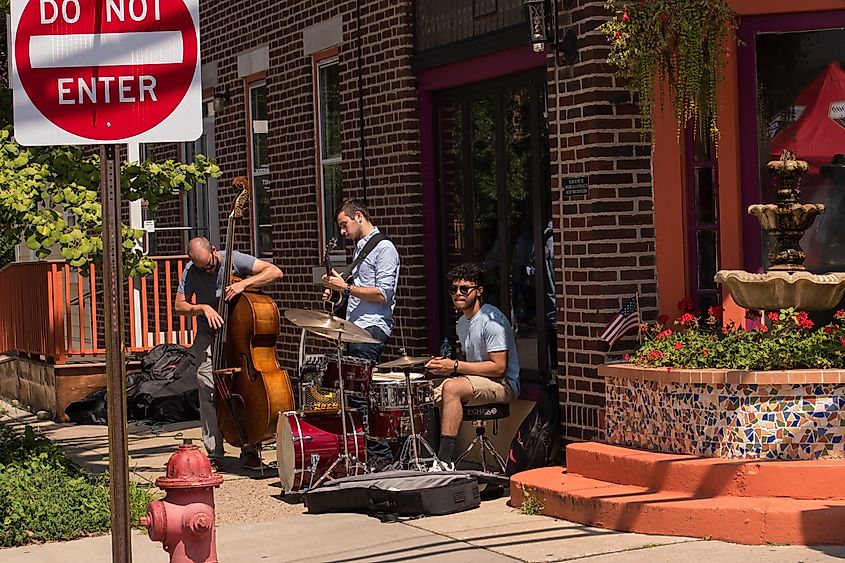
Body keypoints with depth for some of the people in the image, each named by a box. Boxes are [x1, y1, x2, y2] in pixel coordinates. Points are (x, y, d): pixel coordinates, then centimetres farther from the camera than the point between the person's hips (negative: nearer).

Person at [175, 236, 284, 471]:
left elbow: (275, 272, -15)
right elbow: (179, 306, 2)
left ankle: (249, 450, 4)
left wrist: (244, 283, -27)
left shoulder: (234, 260, -10)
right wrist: (202, 308, -17)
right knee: (208, 390, -8)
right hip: (208, 337, 2)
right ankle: (214, 454, -2)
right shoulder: (190, 272, -2)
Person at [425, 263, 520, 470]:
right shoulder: (463, 322, 14)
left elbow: (498, 367, -21)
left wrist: (455, 367, -21)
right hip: (477, 381, 10)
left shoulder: (492, 320, -16)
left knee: (451, 388, -32)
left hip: (503, 385, -10)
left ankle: (444, 461, -34)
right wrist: (444, 364, 3)